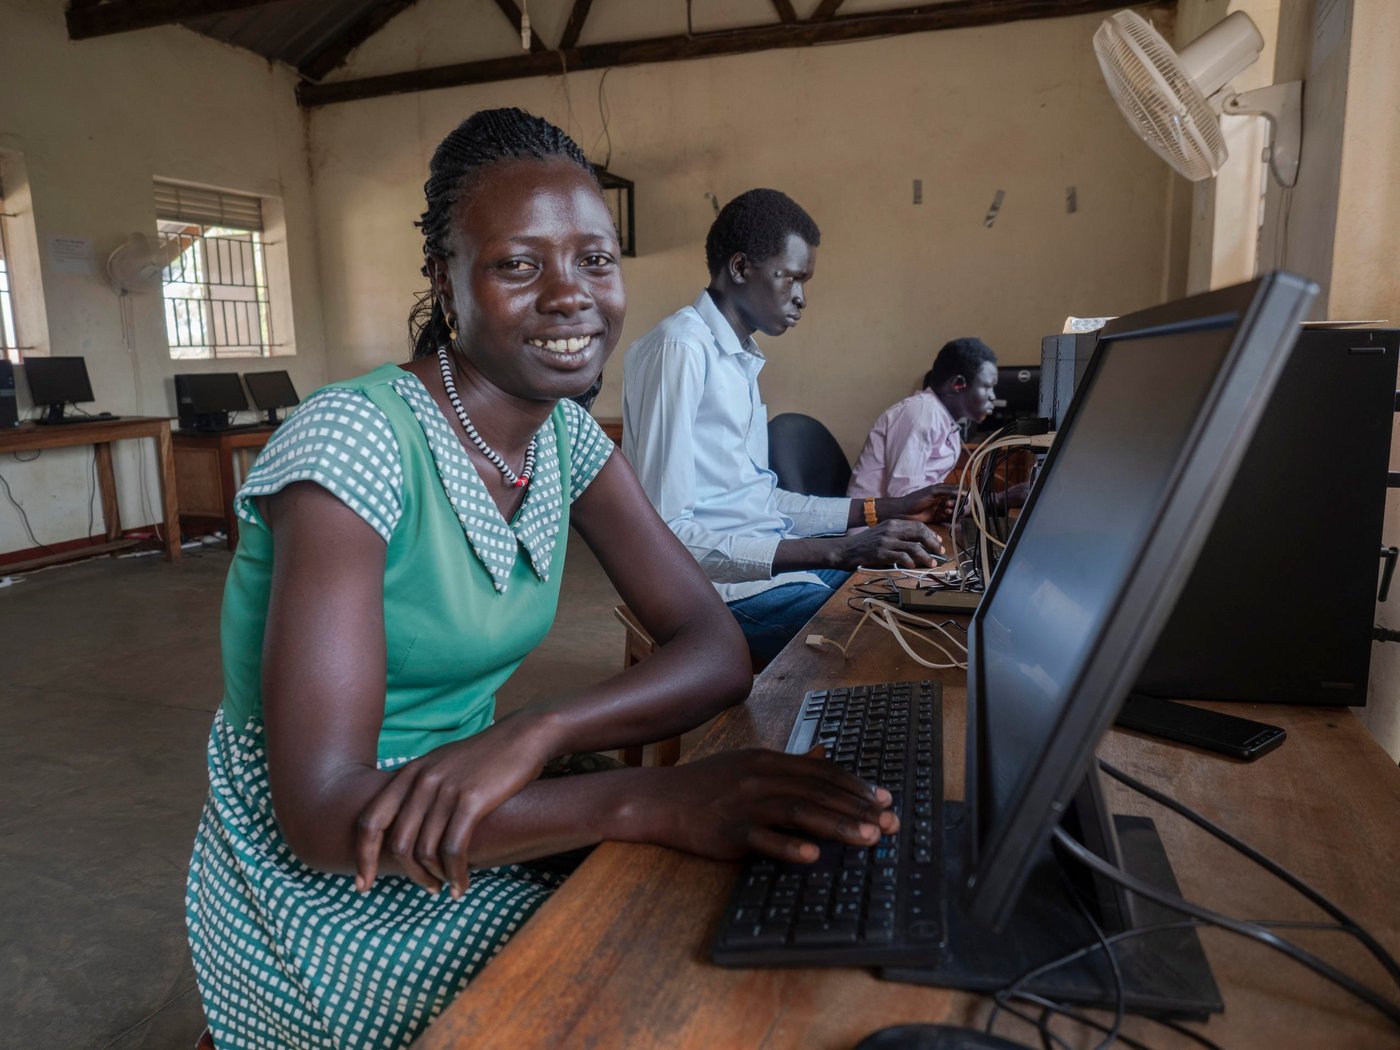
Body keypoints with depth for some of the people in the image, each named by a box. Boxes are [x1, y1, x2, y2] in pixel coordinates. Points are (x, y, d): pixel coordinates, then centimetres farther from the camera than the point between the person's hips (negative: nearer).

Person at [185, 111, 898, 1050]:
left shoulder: (567, 436, -3)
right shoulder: (354, 441, -22)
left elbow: (719, 650, -8)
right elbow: (321, 813, -27)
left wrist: (533, 734, -26)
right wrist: (652, 800, -37)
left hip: (467, 828, 5)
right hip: (321, 891, -5)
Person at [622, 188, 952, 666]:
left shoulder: (743, 359, 16)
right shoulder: (680, 347, -14)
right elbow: (665, 532, -22)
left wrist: (886, 510, 13)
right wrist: (837, 551, -25)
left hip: (771, 557, 10)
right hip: (721, 587, -9)